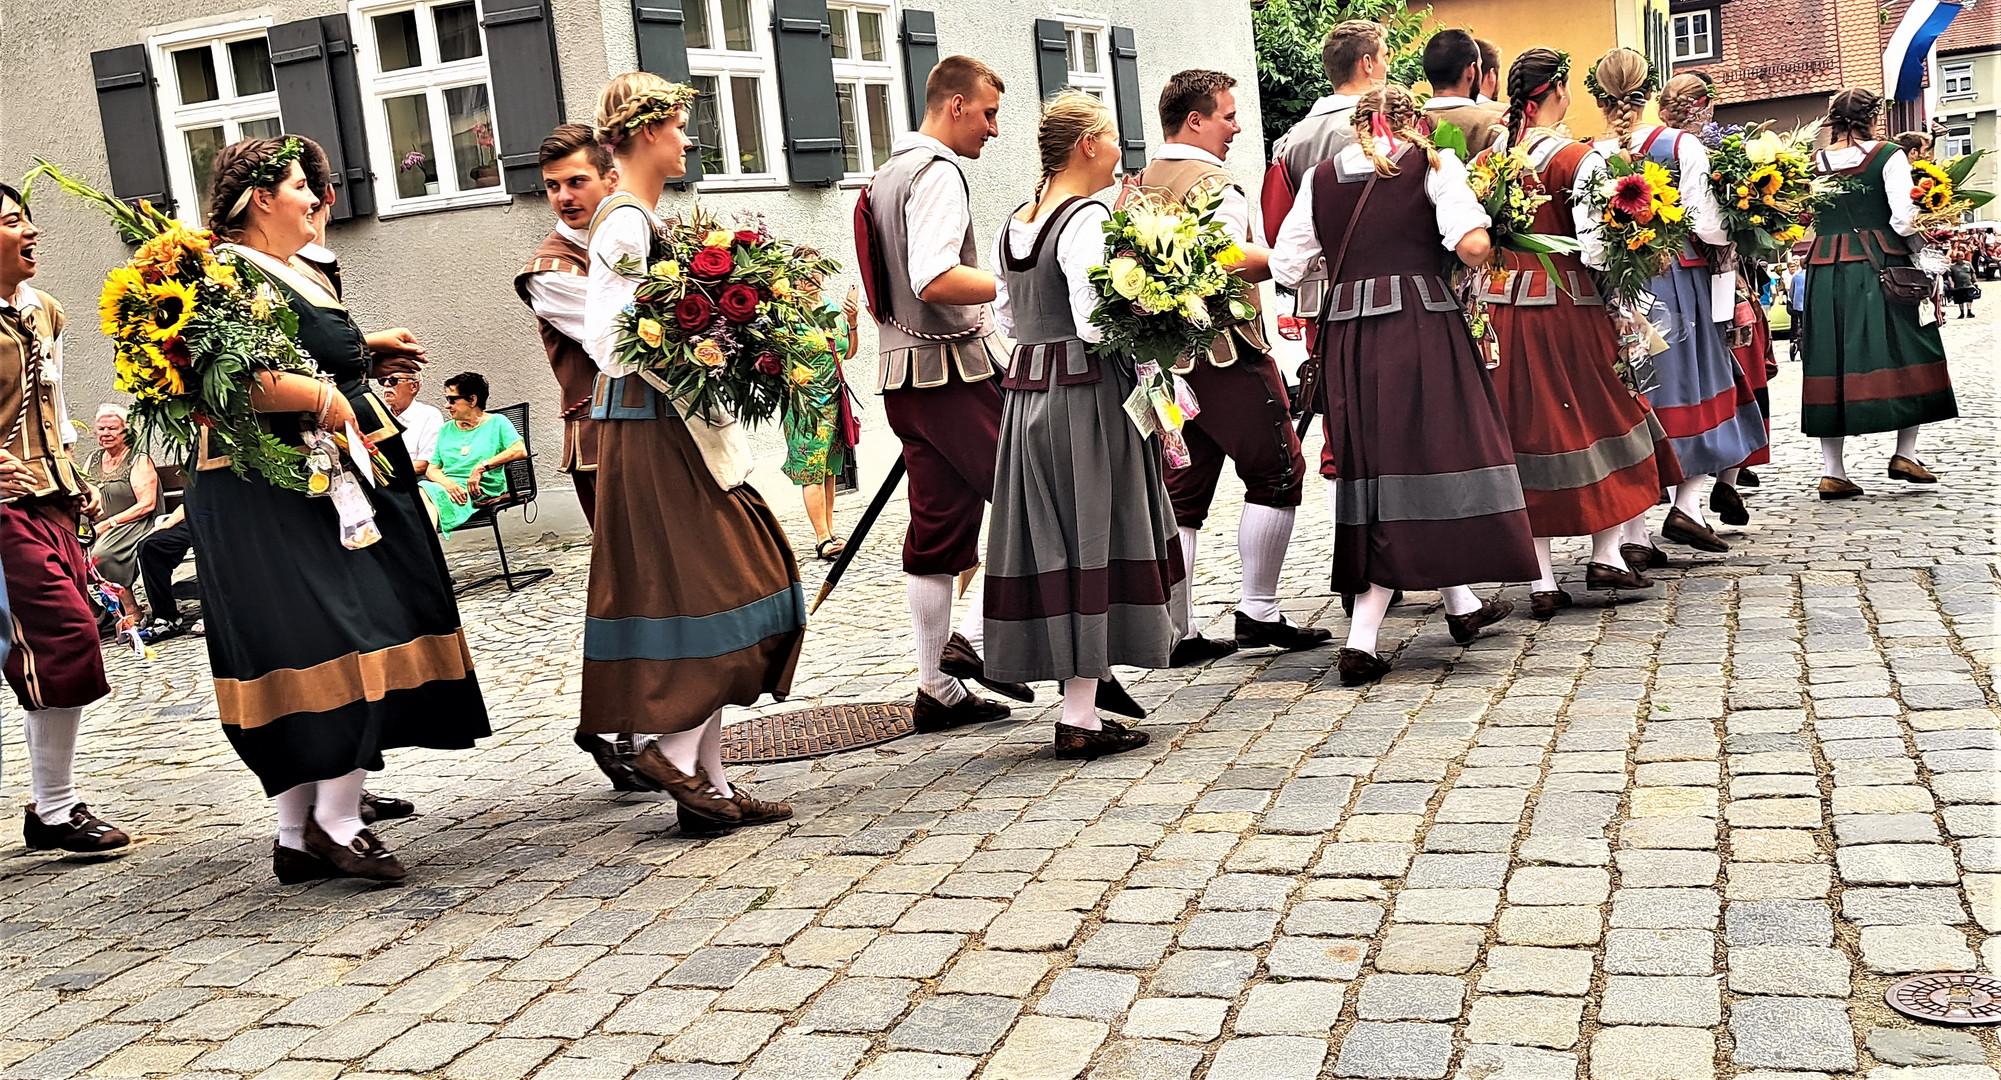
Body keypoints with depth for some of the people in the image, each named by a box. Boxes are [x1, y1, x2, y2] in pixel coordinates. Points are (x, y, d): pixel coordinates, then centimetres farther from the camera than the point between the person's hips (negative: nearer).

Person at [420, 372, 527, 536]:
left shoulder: (496, 422, 9)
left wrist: (482, 466, -15)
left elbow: (521, 451, -9)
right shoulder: (447, 430, 25)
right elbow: (432, 469, 17)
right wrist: (448, 483, -7)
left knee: (430, 493, -37)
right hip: (446, 487, 5)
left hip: (477, 493, -5)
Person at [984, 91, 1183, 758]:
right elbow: (1094, 324, -20)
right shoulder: (1086, 220, -14)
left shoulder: (1011, 227, 12)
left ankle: (1078, 702, 20)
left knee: (1051, 540, 11)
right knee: (1090, 538, -3)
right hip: (1087, 393, -8)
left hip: (1026, 389, 8)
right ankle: (1080, 720, 1)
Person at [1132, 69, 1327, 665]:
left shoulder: (1139, 185, 14)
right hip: (1225, 352, -8)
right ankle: (1258, 612, 4)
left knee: (1181, 493, 8)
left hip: (1165, 355, 8)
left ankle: (1180, 632, 7)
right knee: (1276, 474, 3)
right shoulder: (1210, 180, -11)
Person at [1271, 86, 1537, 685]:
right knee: (1421, 454, 2)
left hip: (1345, 332, 4)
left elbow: (1285, 265, 8)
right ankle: (1361, 641, -2)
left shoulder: (1322, 177, 11)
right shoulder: (1433, 164, 2)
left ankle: (1461, 605, 26)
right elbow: (1472, 245, -12)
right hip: (1419, 323, -4)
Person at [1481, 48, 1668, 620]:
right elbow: (1594, 246, -15)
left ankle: (1542, 581, 7)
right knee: (1603, 420, 13)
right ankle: (1605, 555, 16)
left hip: (1503, 302, 5)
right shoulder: (1576, 157, -11)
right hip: (1566, 302, -4)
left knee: (1526, 429, 6)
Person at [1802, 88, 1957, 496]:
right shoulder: (1887, 156, -4)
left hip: (1825, 270, 3)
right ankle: (1905, 453, 6)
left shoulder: (1813, 163, 6)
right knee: (1907, 355, 10)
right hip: (1880, 265, -3)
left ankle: (1832, 471, 4)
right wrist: (1919, 249, 6)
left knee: (1833, 361, 5)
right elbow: (1904, 218, -11)